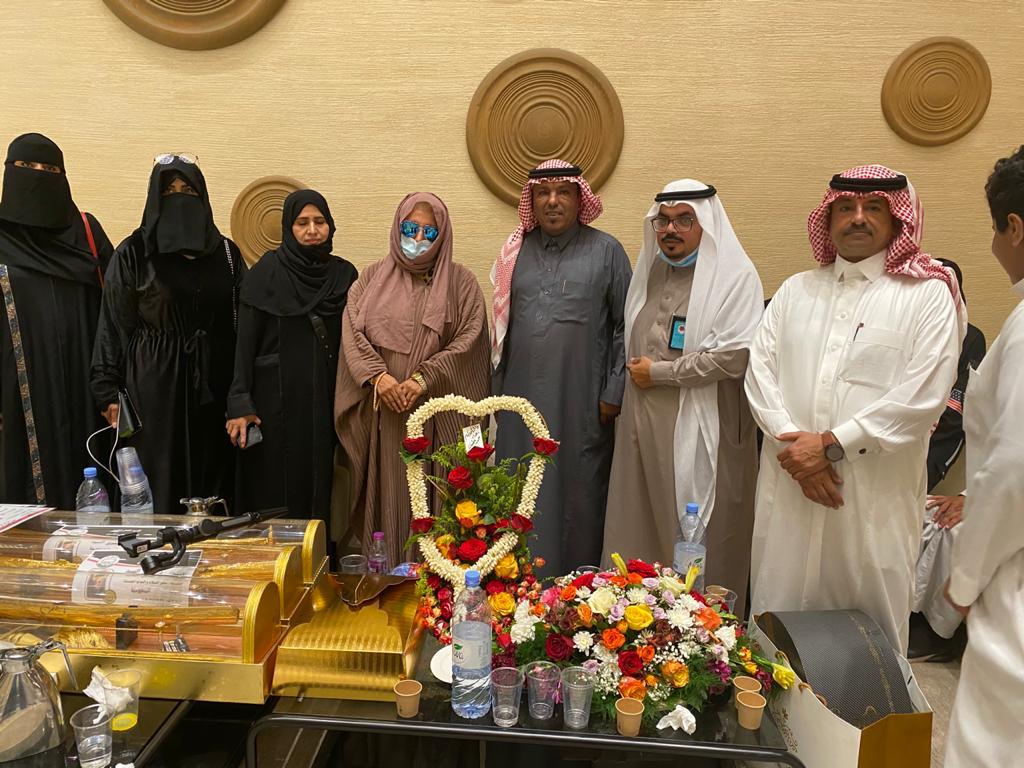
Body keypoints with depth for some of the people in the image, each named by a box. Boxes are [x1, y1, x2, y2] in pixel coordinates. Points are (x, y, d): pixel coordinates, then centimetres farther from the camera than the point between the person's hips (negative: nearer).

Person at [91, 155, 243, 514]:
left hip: (213, 382, 3)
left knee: (213, 474, 6)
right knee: (157, 477, 1)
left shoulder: (226, 252, 7)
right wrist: (108, 391, -5)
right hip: (154, 385, -2)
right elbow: (114, 325, 0)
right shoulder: (132, 254, 0)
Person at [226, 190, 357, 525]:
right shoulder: (267, 272, -1)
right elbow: (246, 340, -4)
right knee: (274, 492, 3)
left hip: (327, 401, 3)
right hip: (276, 398, -2)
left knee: (322, 488, 6)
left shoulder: (344, 274, 8)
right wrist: (240, 404, -12)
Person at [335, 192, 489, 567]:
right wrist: (378, 376, -14)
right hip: (383, 413, 2)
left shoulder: (461, 283, 7)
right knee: (388, 499, 4)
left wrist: (424, 378, -15)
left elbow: (468, 340, -4)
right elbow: (353, 332, 2)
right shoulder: (372, 278, 13)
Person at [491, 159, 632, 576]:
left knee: (578, 493, 5)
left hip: (582, 404, -3)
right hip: (523, 400, 3)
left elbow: (624, 325, 1)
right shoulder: (516, 252, 11)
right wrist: (497, 390, 12)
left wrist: (614, 392, -4)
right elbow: (499, 325, 14)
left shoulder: (606, 251, 2)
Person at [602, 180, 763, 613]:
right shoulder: (650, 271, 15)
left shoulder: (735, 276, -7)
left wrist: (658, 373, -12)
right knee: (640, 533, 11)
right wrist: (635, 375, 12)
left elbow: (733, 356, -17)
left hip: (701, 429, -6)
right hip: (642, 426, 6)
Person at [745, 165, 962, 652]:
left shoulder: (928, 296, 0)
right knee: (780, 613, 10)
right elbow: (760, 371, 4)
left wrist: (832, 445, -13)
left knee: (871, 624, 8)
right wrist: (793, 444, -9)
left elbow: (923, 395, -10)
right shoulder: (796, 291, 13)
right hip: (790, 486, 3)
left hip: (877, 493, -3)